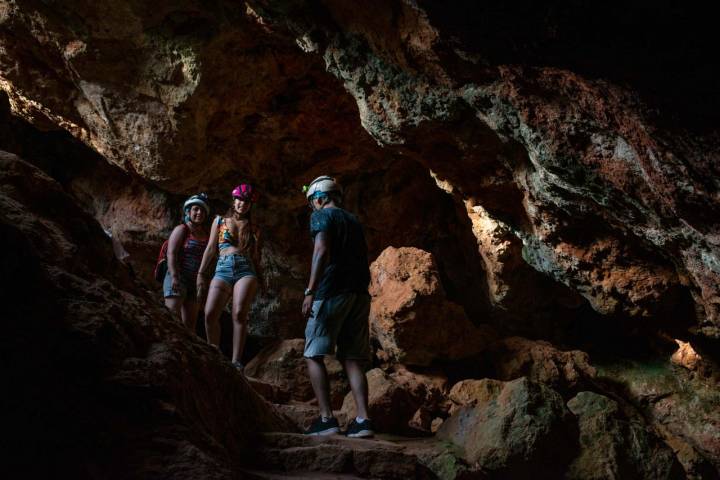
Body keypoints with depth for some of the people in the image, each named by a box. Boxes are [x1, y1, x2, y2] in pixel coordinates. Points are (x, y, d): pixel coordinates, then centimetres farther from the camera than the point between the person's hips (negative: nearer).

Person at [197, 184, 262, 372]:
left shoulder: (253, 228, 18)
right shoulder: (220, 221, 16)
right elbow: (211, 248, 13)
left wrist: (259, 278, 17)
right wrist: (201, 274, 7)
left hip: (246, 270, 0)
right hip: (223, 270, 1)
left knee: (239, 314, -21)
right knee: (210, 313, -18)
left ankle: (236, 361, -21)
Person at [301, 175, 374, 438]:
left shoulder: (321, 216, 1)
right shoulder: (354, 220, 22)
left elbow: (322, 251, -15)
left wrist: (310, 291, -20)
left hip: (332, 292, -7)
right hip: (360, 294, 7)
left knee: (314, 355, 0)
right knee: (353, 359, 6)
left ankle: (326, 418, -8)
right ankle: (363, 419, -4)